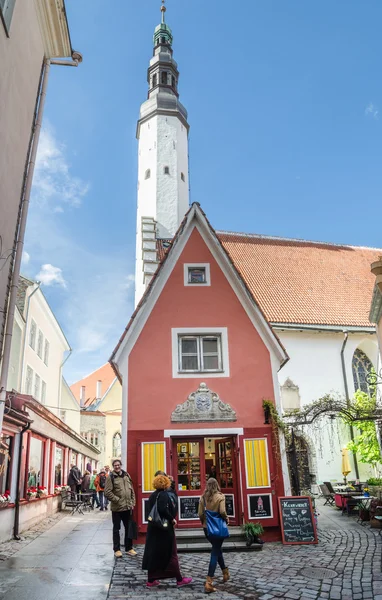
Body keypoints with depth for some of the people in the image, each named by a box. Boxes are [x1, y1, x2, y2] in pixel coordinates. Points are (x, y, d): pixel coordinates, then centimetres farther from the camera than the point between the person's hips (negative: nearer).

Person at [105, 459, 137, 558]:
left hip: (128, 507, 5)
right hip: (117, 508, -5)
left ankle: (129, 548, 25)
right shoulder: (110, 477, -9)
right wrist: (117, 500, -16)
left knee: (129, 528, 13)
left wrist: (132, 503, 6)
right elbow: (107, 492, -14)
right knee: (116, 529, 8)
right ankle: (117, 549, 19)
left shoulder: (126, 475, 7)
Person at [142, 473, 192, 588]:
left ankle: (151, 580, 17)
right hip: (165, 528, -8)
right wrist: (172, 519, -18)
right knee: (171, 554, 2)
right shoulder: (164, 495, -16)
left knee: (153, 554, 12)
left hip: (153, 528, 8)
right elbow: (163, 509, -30)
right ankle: (179, 580, 12)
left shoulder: (152, 496, 9)